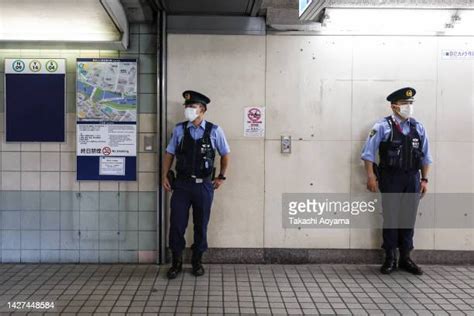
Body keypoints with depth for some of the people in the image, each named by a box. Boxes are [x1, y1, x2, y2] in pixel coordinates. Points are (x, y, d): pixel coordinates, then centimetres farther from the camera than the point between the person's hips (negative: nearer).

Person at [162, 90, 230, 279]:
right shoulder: (179, 130, 1)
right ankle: (176, 262, 19)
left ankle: (197, 261, 27)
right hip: (181, 184, 1)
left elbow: (225, 154, 9)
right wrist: (165, 176, 1)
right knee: (176, 224, 1)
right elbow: (169, 154, 7)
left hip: (204, 185, 0)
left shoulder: (214, 131, -3)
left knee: (201, 225, 10)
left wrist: (221, 177, 9)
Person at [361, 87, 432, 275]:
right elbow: (368, 153, -6)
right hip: (391, 179, -3)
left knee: (408, 219, 9)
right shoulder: (382, 127, -5)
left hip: (412, 179, 4)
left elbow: (426, 157, 11)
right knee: (391, 219, 4)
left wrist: (424, 179, 6)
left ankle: (405, 258, 22)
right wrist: (371, 176, -11)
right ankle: (390, 259, 16)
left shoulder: (418, 128, 7)